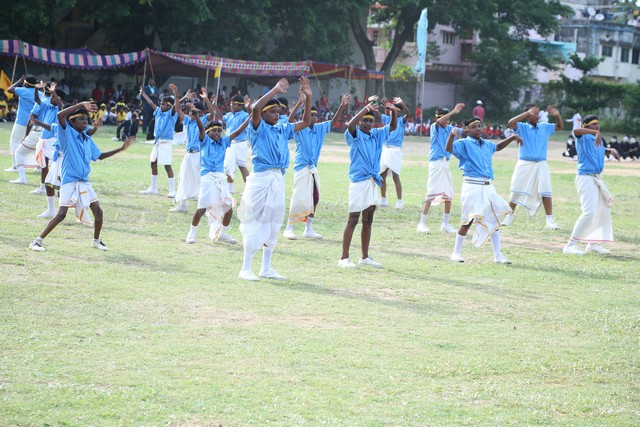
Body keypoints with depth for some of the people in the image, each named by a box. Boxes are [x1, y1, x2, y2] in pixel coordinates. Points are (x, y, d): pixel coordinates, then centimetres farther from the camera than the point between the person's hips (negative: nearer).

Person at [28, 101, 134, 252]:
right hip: (69, 181, -7)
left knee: (98, 211, 7)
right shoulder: (67, 133, -7)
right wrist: (81, 105, -23)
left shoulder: (87, 140, 12)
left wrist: (121, 148, 19)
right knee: (61, 214, -13)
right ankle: (37, 241, -5)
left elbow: (100, 156, 23)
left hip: (84, 182, 7)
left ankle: (96, 241, 29)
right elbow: (60, 115, -24)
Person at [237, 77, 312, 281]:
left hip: (278, 179, 7)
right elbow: (255, 109, -23)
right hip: (261, 178, -7)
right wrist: (275, 90, -22)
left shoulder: (283, 130, 14)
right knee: (255, 223, -5)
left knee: (273, 225, 10)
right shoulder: (259, 128, -4)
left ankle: (266, 268, 18)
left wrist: (308, 97, 6)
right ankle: (246, 269, -1)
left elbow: (305, 122, 17)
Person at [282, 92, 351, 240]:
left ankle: (308, 230, 17)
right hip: (301, 168, -6)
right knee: (299, 199, -9)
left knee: (314, 200, 7)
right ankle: (288, 229, 1)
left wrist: (342, 106, -2)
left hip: (313, 169, 6)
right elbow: (290, 119, -26)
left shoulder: (319, 128, 8)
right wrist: (300, 103, -37)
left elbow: (333, 122, 11)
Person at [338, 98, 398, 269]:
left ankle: (365, 257, 20)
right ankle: (344, 258, -4)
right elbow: (350, 125, -28)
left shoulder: (376, 135, 11)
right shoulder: (355, 135, -7)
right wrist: (366, 109, -33)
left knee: (368, 221, 12)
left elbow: (393, 127, 16)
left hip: (372, 182, 7)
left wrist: (393, 111, -3)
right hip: (358, 182, -7)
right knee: (353, 220, -6)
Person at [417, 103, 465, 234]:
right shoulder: (434, 127, -5)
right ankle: (422, 224, -6)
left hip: (445, 163, 7)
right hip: (436, 163, -7)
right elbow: (439, 121, -27)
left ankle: (445, 224, 20)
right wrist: (454, 111, -33)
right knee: (431, 193, -10)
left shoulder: (449, 129, 11)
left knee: (449, 195, 8)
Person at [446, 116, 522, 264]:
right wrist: (452, 134, -38)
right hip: (472, 186, -6)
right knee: (468, 220, -4)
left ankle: (497, 255, 14)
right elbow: (449, 149, -21)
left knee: (494, 219, 7)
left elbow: (498, 147, 39)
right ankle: (456, 253, 10)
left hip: (488, 187, 6)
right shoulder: (464, 144, -3)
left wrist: (512, 138, 30)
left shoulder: (487, 145, 18)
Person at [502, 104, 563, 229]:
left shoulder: (545, 127, 10)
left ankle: (550, 220, -3)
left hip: (541, 165, 2)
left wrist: (557, 115, 1)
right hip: (524, 164, -2)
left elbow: (560, 127, 21)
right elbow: (510, 123, -21)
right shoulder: (522, 127, -2)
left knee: (545, 192, -6)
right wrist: (528, 113, -24)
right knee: (516, 192, 6)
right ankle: (509, 216, 22)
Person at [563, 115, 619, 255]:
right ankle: (571, 245, -18)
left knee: (604, 210, 16)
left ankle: (594, 243, 28)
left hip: (597, 179, 9)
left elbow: (602, 150, 32)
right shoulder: (584, 138, -10)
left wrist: (611, 150, 10)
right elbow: (576, 130, -33)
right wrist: (596, 132, -45)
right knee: (589, 212, -20)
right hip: (585, 178, -9)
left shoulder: (598, 139, 13)